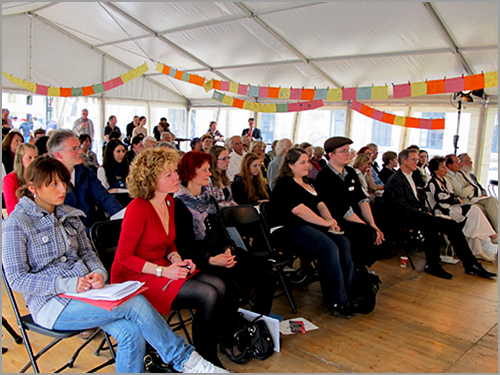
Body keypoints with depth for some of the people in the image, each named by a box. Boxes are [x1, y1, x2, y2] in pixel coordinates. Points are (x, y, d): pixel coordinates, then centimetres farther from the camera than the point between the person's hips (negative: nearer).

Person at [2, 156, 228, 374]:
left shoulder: (68, 215, 13)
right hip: (52, 303, -6)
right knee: (136, 303, -25)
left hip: (86, 289, 6)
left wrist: (98, 273, -8)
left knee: (132, 332, -23)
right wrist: (69, 284, -21)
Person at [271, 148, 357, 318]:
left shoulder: (306, 183, 24)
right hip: (292, 229, -8)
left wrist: (330, 220, -2)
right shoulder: (285, 184, -4)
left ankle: (351, 294, -14)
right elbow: (299, 210, -15)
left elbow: (319, 203, 18)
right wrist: (326, 223, -13)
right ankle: (337, 302, -21)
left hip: (313, 226, 8)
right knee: (329, 247, -29)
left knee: (343, 242, -17)